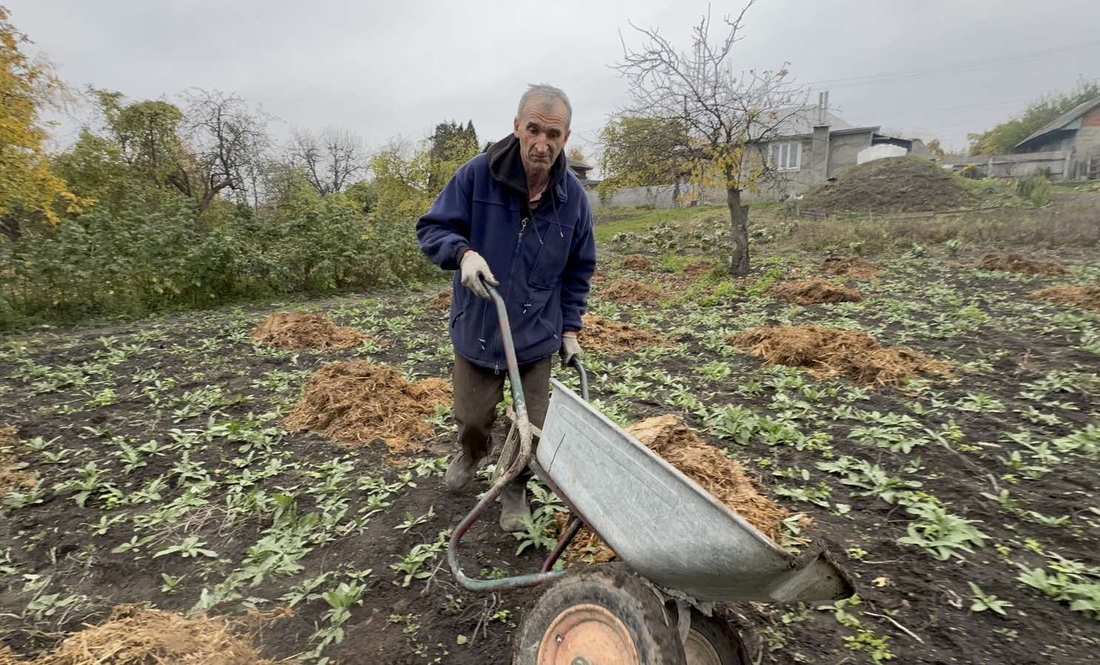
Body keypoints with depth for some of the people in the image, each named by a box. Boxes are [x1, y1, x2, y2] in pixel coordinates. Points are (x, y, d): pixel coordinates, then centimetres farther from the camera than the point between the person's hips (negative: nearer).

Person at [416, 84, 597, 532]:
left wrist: (570, 329, 5)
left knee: (533, 427, 10)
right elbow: (431, 229, -7)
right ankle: (471, 455, 53)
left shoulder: (572, 197, -5)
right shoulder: (477, 175, -14)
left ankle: (516, 489, 40)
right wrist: (463, 252, -29)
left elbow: (578, 271, 6)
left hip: (538, 336, 1)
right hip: (477, 329, -1)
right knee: (472, 418, 15)